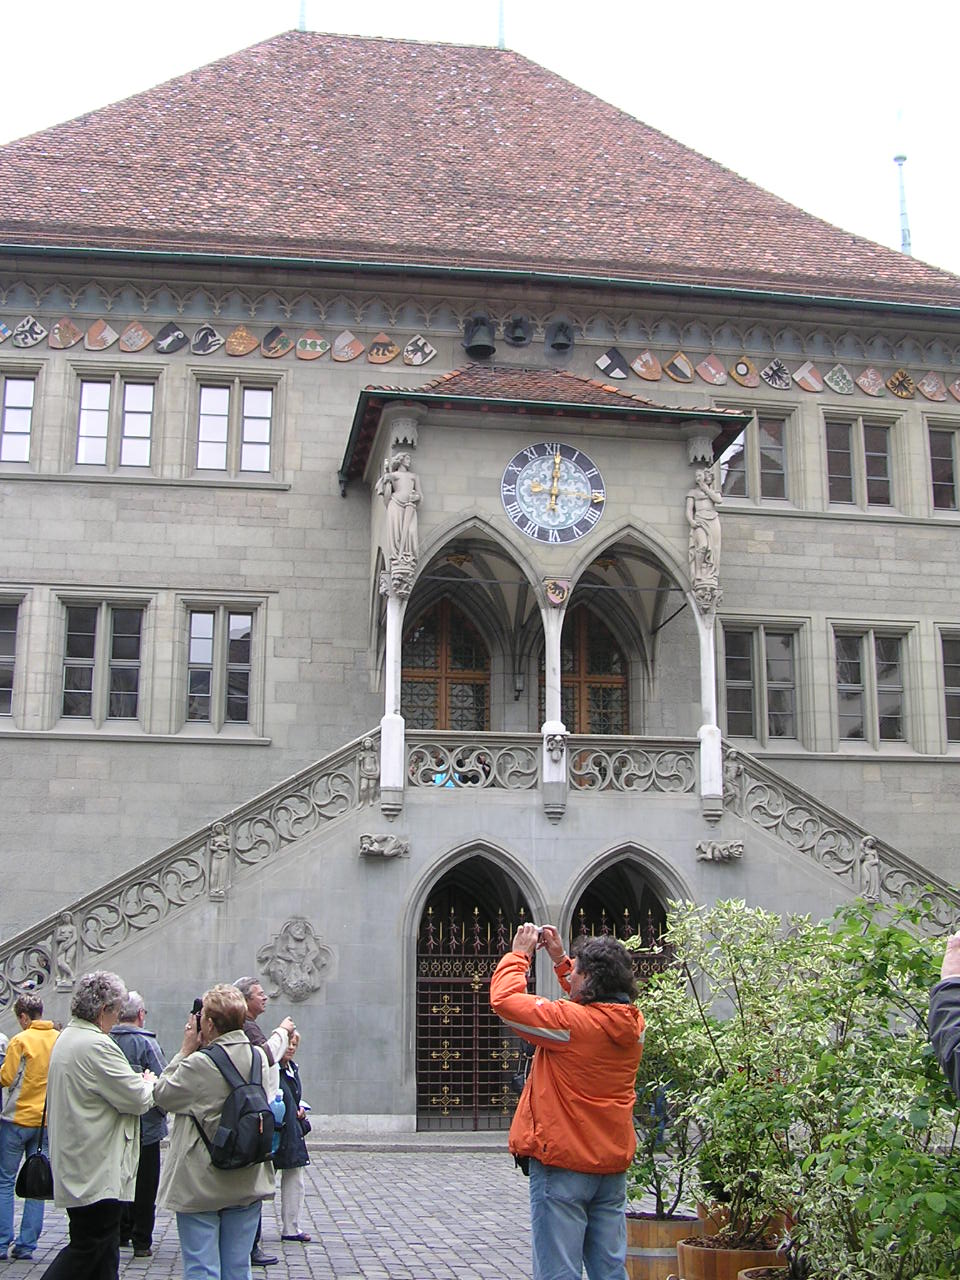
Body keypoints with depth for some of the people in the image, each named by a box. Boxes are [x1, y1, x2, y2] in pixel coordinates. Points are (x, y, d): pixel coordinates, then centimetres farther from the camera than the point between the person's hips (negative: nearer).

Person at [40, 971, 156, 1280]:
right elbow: (138, 1099, -17)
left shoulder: (65, 1038, 11)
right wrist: (148, 1082, 4)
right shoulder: (97, 1046, -20)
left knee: (104, 1248, 14)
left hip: (75, 1168, 10)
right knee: (87, 1248, -4)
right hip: (97, 1171, -10)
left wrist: (136, 1081, 12)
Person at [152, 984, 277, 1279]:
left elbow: (161, 1094, -6)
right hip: (247, 1186, 5)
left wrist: (185, 1050, 0)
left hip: (200, 1187, -5)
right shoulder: (260, 1058, -2)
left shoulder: (199, 1064, -20)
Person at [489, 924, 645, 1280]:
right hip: (613, 1161, 7)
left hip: (562, 1162, -7)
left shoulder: (570, 1022, -19)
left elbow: (504, 998, -13)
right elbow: (594, 1000, 23)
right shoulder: (632, 1023, 1)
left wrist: (519, 954, 2)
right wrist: (559, 957, 20)